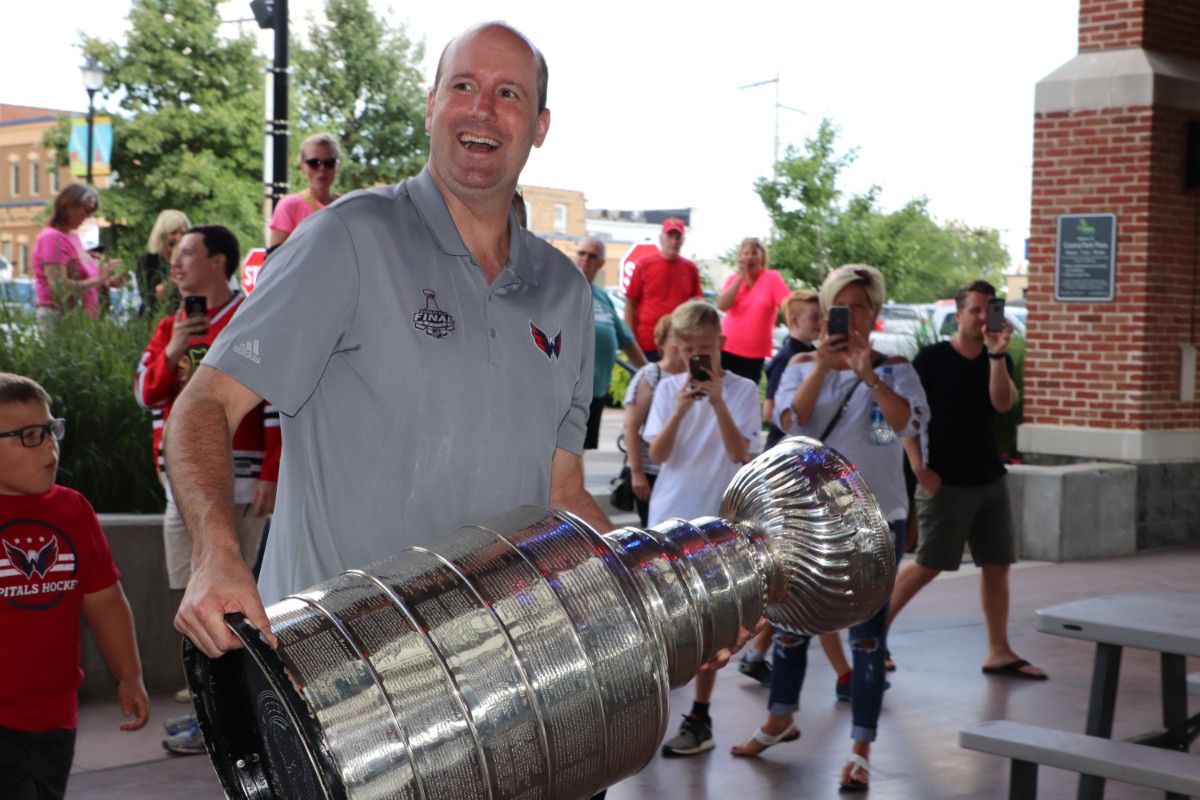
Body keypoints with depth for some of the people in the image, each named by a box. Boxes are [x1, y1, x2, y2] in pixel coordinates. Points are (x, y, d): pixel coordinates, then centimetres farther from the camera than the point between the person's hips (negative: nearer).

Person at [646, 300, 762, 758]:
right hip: (667, 518, 3)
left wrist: (717, 402, -23)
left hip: (716, 522, -3)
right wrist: (680, 410, -19)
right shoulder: (669, 389, 3)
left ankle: (700, 718, 10)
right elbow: (658, 455, -5)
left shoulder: (741, 390, -3)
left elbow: (740, 454, -15)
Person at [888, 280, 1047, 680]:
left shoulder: (998, 360, 8)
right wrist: (919, 468, -14)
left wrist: (997, 353, -19)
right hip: (946, 483, -6)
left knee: (997, 565, 6)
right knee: (929, 564, -3)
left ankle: (999, 653, 13)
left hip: (990, 480, 6)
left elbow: (1003, 403, -9)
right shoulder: (932, 358, -6)